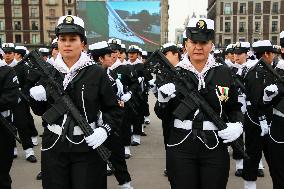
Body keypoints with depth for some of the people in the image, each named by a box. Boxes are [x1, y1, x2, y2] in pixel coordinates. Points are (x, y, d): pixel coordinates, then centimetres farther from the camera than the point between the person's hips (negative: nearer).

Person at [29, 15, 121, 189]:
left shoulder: (97, 73, -5)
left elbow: (113, 109, 0)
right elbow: (40, 111, 13)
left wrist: (105, 130, -16)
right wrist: (36, 98, -7)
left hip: (87, 147, -3)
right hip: (54, 146, 3)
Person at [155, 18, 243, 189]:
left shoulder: (224, 73, 2)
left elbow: (234, 107, 12)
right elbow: (164, 115, 3)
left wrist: (237, 125, -7)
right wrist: (163, 100, -17)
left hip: (215, 148, 1)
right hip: (181, 148, -1)